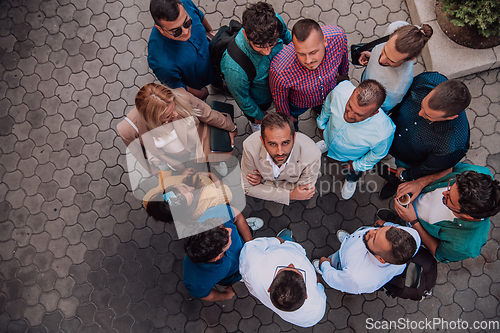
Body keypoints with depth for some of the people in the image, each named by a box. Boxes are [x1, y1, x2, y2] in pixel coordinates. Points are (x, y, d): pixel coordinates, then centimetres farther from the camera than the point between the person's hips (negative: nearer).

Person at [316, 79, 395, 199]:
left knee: (352, 175, 34)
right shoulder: (341, 90, -43)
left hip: (351, 157, -1)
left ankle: (351, 181, 70)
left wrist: (358, 165, -4)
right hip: (329, 136, 1)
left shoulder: (383, 132, -48)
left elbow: (377, 154, -21)